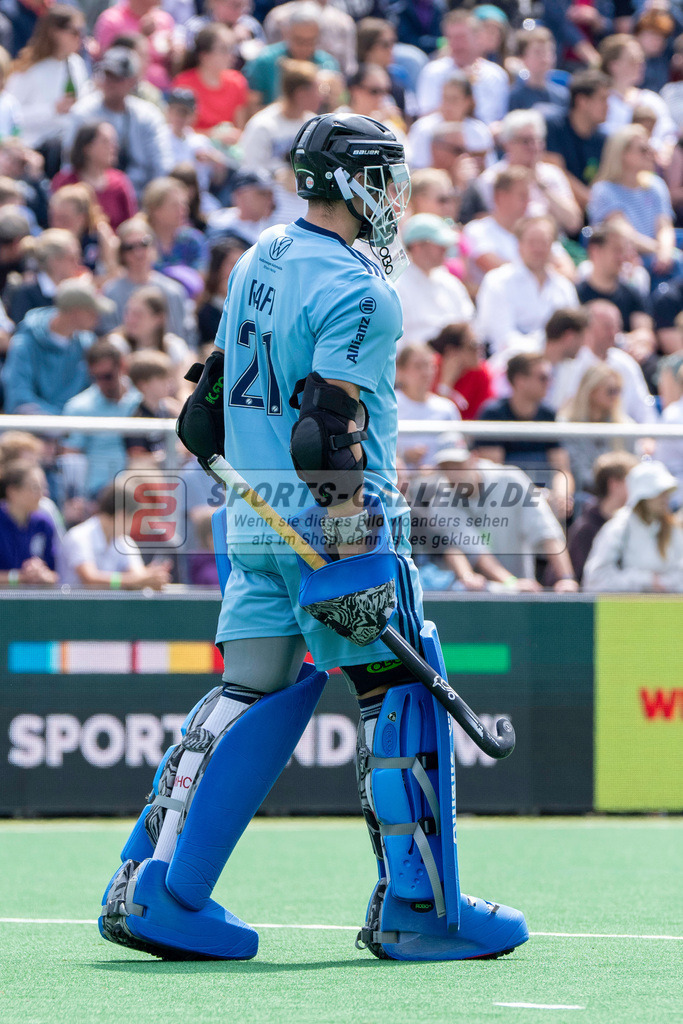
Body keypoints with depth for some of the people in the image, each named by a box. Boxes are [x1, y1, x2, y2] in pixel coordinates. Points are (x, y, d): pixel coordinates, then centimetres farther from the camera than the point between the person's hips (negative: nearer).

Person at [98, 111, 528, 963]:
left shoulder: (260, 260, 14)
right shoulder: (356, 292, -14)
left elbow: (214, 400, 22)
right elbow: (328, 434, -22)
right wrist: (354, 553, -23)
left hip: (254, 528, 9)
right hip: (327, 529, -9)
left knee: (255, 693, 10)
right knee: (400, 692, 0)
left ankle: (152, 890, 4)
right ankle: (415, 910, 4)